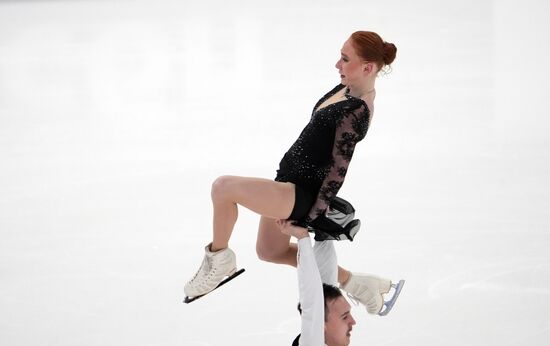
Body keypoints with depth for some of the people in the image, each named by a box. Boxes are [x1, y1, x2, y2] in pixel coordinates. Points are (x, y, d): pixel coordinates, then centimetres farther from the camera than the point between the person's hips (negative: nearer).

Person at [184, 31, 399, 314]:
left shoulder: (355, 112, -25)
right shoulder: (352, 89, 4)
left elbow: (339, 171, -23)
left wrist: (312, 217, -18)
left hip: (302, 194, -11)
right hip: (291, 182, 11)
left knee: (224, 186, -26)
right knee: (269, 251, 27)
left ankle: (219, 259, -1)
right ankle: (352, 282, 31)